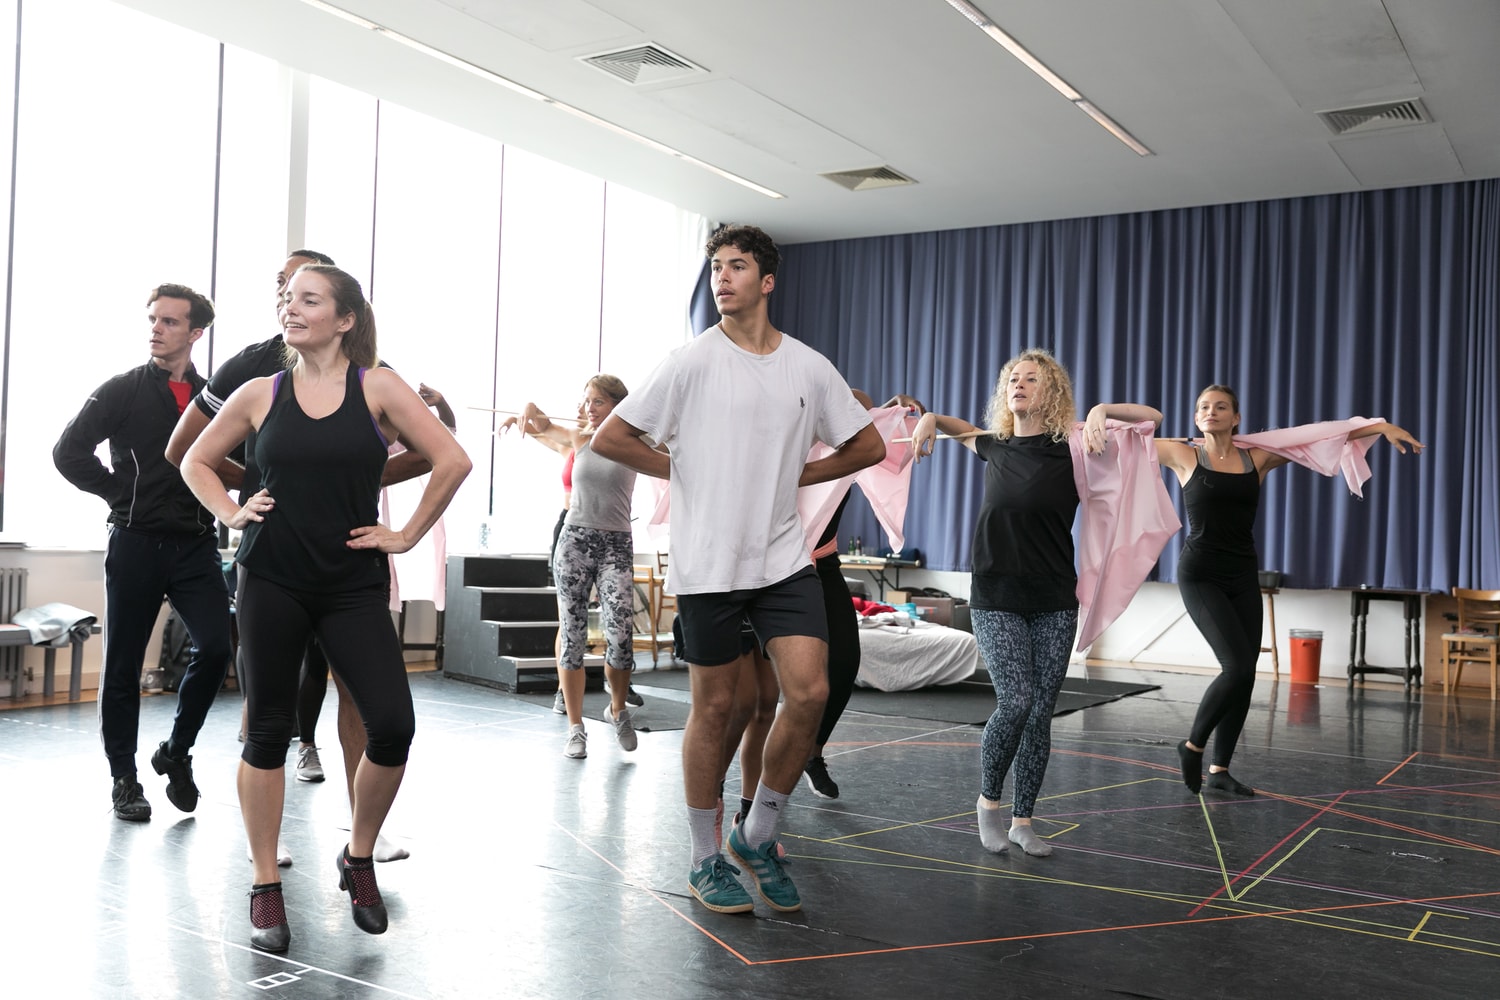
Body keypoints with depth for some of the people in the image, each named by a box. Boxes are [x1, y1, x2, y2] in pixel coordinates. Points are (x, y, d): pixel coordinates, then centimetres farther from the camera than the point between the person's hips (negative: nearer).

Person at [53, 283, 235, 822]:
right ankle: (124, 779, 19)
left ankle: (176, 751, 11)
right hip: (136, 544, -1)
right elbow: (69, 451, -5)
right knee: (123, 667, 5)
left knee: (216, 648, -12)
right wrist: (121, 494, -4)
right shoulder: (123, 391, 1)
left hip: (197, 545, 2)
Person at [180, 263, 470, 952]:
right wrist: (231, 513, 4)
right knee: (268, 730, 6)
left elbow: (452, 461, -3)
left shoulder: (376, 388, -1)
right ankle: (265, 887, 20)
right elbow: (197, 462, 19)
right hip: (272, 581, 1)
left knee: (392, 724, -10)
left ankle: (358, 859, 15)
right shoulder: (260, 394, 5)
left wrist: (408, 534, -3)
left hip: (354, 586, -1)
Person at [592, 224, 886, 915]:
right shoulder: (692, 361, -4)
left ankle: (757, 837, 15)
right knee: (714, 706, 5)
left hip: (785, 560, 3)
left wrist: (794, 475, 7)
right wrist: (684, 470, 1)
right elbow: (609, 438, -3)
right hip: (709, 564, -3)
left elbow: (868, 446, 16)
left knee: (809, 692, -7)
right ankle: (705, 861, 22)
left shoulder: (810, 367, 6)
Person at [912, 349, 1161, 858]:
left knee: (1040, 712, 3)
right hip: (997, 599, 0)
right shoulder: (996, 447, 6)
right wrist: (932, 419, 10)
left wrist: (1102, 410, -20)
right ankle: (988, 801, 11)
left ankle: (1022, 820, 17)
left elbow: (1152, 417, -4)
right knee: (1015, 702, -12)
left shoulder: (1069, 446, -3)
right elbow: (965, 430, 30)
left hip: (1054, 602, 0)